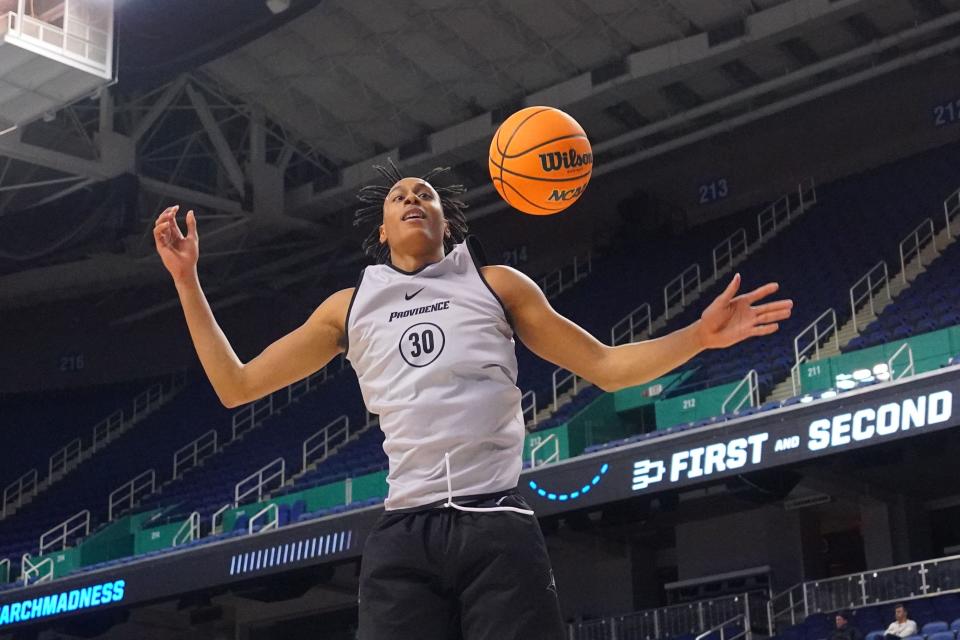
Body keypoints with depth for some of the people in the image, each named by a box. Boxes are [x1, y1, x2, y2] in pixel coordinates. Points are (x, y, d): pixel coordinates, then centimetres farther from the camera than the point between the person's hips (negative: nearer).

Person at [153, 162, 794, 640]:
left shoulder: (496, 284, 17)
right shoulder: (350, 307, 20)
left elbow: (606, 367, 18)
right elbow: (237, 385, 22)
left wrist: (698, 335, 3)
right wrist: (187, 279, 18)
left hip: (497, 527, -1)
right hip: (402, 538, 2)